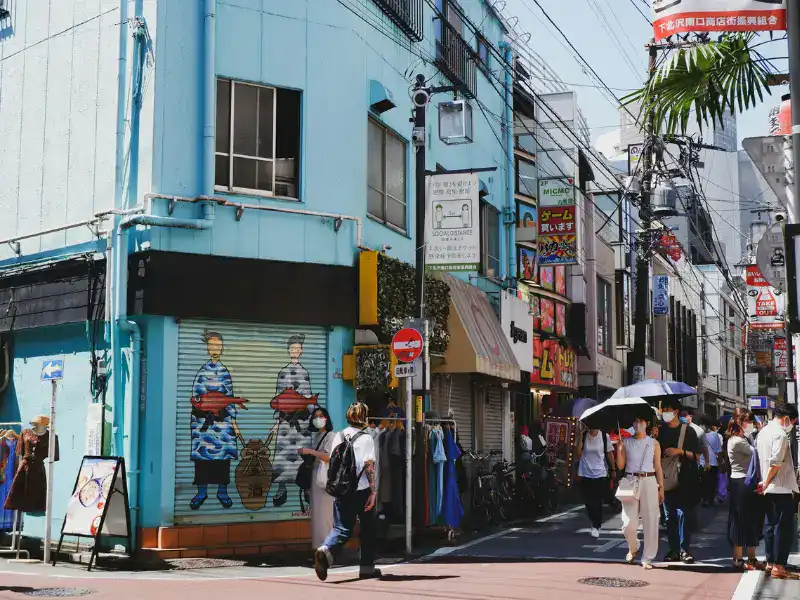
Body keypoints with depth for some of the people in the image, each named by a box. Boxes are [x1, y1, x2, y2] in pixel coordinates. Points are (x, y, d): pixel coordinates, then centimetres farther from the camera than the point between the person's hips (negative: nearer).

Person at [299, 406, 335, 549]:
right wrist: (307, 455, 7)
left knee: (325, 512, -7)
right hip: (316, 476, 8)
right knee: (317, 511, 8)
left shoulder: (330, 436, -8)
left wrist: (310, 451, -19)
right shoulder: (317, 436, 16)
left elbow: (330, 457, -19)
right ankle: (319, 545, 13)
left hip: (325, 476, -8)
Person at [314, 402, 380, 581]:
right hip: (362, 491, -3)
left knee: (341, 529, 4)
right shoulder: (366, 439, -7)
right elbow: (369, 466, -11)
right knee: (367, 529, 14)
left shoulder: (338, 436, 6)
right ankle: (367, 567, 20)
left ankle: (325, 550, -25)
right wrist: (373, 491, -9)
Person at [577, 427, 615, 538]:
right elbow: (579, 453, -4)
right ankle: (595, 523, 26)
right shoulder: (583, 435, 0)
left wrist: (613, 470, 8)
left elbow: (610, 454, 4)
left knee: (598, 501, -3)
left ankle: (596, 526, 8)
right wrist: (580, 439, -13)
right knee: (588, 501, 4)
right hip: (585, 473, 2)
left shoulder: (604, 436, -3)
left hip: (600, 473, -2)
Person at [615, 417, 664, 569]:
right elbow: (621, 466, 5)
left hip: (649, 482, 0)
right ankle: (633, 548, 25)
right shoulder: (625, 442, 8)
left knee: (650, 521, -2)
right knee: (628, 523, -4)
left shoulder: (654, 443, 8)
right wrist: (619, 450, -9)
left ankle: (647, 558, 8)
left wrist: (661, 488, 2)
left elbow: (658, 467, 7)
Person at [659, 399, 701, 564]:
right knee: (670, 515, 5)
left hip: (685, 480, -3)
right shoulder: (661, 431, 10)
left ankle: (685, 550, -2)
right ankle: (674, 550, 10)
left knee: (685, 513, -7)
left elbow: (696, 456, 0)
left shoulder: (688, 430, 1)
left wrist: (680, 451, -13)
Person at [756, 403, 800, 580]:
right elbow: (775, 462, -23)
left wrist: (764, 482, 16)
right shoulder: (780, 434, -16)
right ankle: (779, 567, -4)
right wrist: (766, 483, -14)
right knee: (784, 528, -4)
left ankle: (770, 563, 19)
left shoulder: (763, 432, 13)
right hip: (781, 489, -9)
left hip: (769, 490, 9)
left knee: (770, 525, 13)